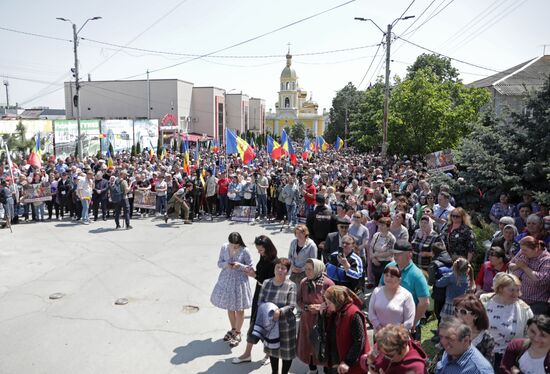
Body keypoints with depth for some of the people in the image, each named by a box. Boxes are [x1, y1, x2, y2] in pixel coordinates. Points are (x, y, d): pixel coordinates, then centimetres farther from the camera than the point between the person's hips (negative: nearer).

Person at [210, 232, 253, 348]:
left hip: (239, 281, -4)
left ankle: (237, 333, 27)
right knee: (229, 307, 19)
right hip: (226, 280, 4)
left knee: (239, 309, 8)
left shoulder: (245, 251, -17)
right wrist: (226, 264, -21)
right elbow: (219, 263, 1)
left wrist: (240, 265, -27)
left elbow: (250, 267, -10)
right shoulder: (224, 247, -7)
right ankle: (233, 329, 41)